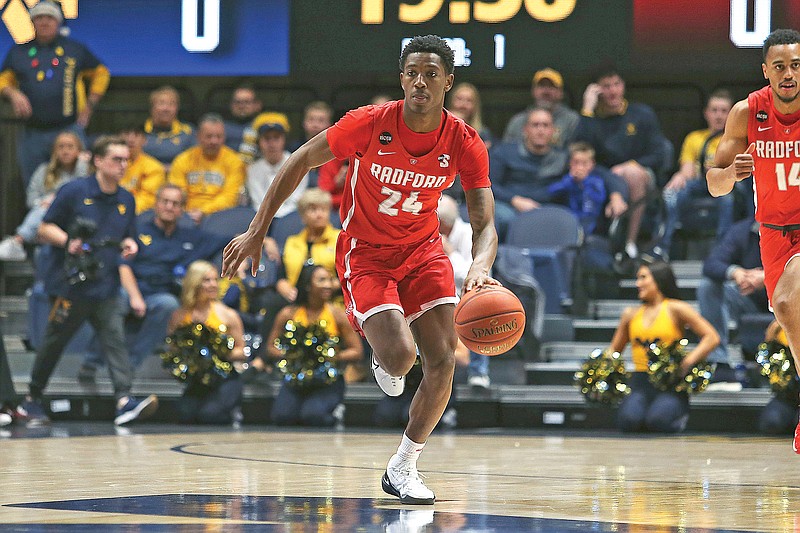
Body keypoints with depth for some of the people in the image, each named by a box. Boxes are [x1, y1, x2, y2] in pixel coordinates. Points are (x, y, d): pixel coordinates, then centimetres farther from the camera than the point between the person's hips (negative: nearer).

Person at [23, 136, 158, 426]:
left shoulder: (126, 200, 11)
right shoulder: (74, 192, -6)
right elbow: (45, 229, -3)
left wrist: (128, 245, 0)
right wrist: (67, 240, -21)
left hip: (105, 287, 4)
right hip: (69, 285, -4)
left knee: (115, 340, -12)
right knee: (53, 344, 7)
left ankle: (124, 400, -22)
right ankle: (33, 398, 25)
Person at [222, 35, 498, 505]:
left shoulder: (465, 144, -16)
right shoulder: (370, 125, -22)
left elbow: (485, 224, -17)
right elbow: (299, 163, -10)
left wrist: (480, 268, -40)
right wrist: (257, 233, -9)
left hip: (423, 250, 3)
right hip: (366, 254, -3)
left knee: (443, 363, -7)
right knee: (399, 355, -24)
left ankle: (403, 469, 11)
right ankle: (385, 365, 17)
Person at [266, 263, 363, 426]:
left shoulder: (337, 314, -1)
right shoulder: (289, 314, 2)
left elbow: (357, 352, -2)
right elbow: (272, 347, 9)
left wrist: (332, 357, -18)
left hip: (329, 382, -2)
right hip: (296, 379, 2)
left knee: (313, 417, -28)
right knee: (282, 417, -22)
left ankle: (334, 410, 8)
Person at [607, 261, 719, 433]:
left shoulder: (675, 309, 3)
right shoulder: (631, 314, 17)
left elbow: (712, 338, -3)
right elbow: (614, 350, 27)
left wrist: (687, 363, -16)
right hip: (639, 382, 3)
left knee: (658, 421, -31)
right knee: (628, 421, -30)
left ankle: (680, 418, 6)